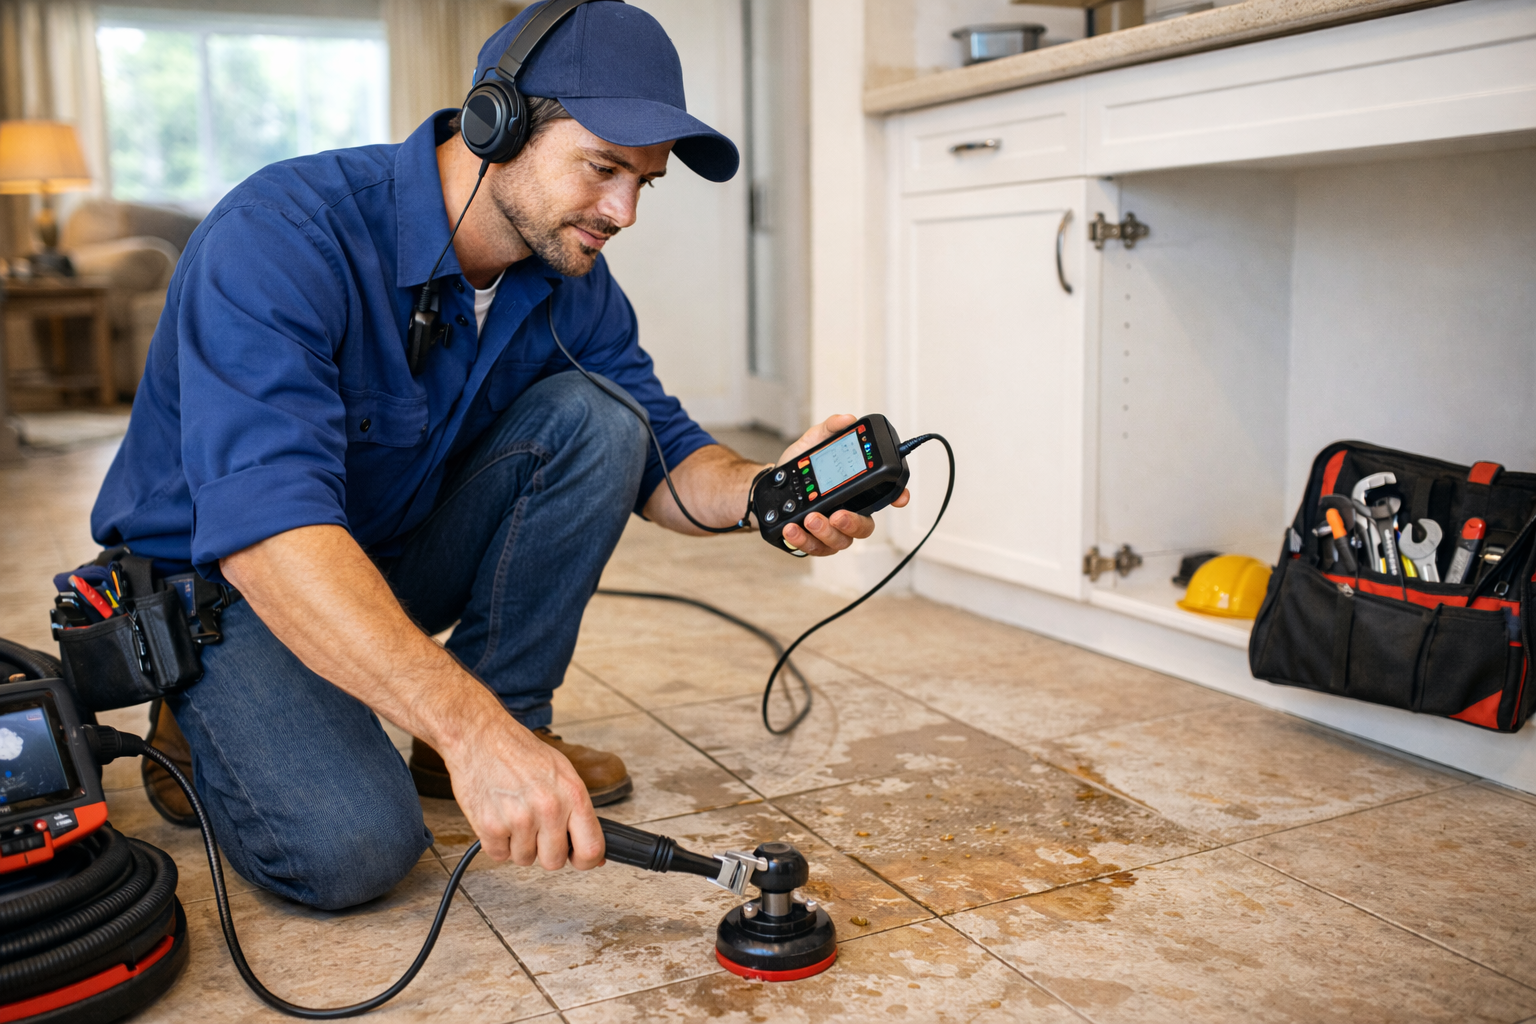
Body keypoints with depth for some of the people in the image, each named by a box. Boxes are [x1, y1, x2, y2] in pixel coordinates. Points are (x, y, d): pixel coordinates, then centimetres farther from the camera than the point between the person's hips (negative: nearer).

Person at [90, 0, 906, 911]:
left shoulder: (568, 276, -8)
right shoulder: (282, 236, -30)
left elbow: (662, 456, -5)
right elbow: (264, 525, -42)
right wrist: (471, 732, -50)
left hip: (398, 557, 6)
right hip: (220, 579, -5)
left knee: (593, 418, -16)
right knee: (351, 850, -28)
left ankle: (517, 720, -4)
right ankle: (207, 727, 6)